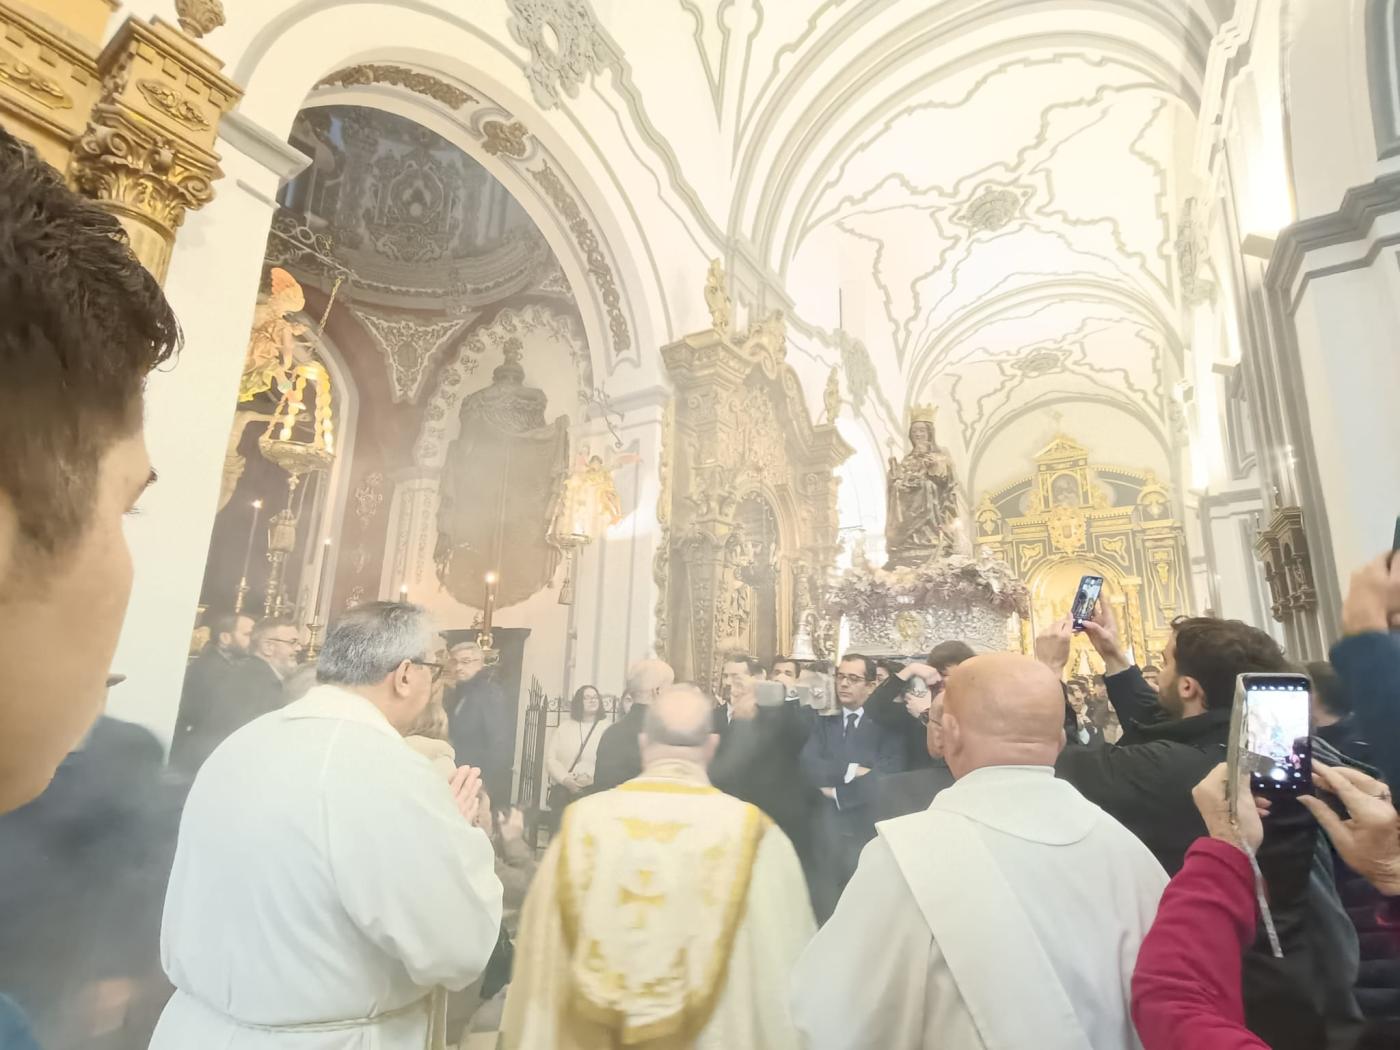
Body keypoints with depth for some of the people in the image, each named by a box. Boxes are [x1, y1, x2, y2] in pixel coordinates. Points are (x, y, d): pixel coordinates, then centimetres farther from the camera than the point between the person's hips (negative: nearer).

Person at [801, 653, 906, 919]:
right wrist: (849, 771, -15)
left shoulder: (886, 725, -1)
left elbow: (886, 777, -15)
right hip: (828, 830, 2)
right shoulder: (823, 722, 8)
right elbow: (810, 766, -6)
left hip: (870, 832, -2)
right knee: (825, 909, 10)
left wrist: (836, 790, -10)